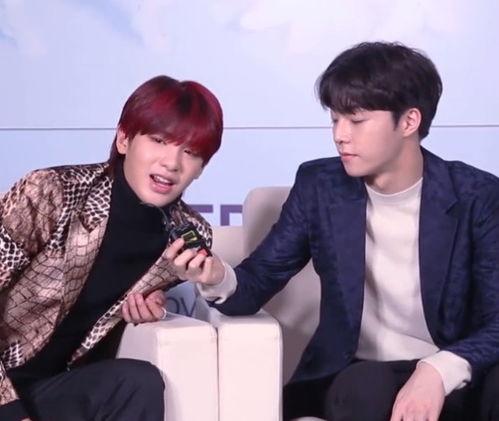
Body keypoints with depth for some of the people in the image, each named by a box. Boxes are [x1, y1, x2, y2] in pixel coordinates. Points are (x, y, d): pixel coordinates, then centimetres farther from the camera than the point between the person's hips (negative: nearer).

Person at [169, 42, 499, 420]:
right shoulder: (319, 185, 0)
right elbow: (259, 279, 2)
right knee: (365, 389, -36)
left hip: (453, 380, 0)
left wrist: (440, 371, -32)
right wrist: (219, 280, -23)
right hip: (355, 376, 1)